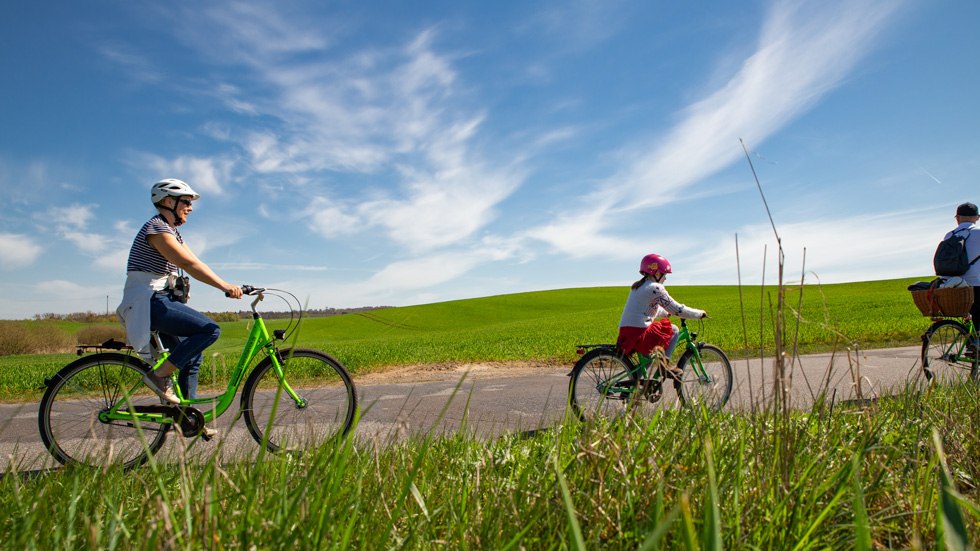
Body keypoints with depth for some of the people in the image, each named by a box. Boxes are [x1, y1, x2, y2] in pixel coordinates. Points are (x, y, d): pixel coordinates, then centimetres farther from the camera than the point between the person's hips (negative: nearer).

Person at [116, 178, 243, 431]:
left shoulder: (172, 231, 20)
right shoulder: (156, 228, -13)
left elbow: (195, 264, 13)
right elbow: (188, 264, -25)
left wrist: (227, 286, 2)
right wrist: (224, 286, -30)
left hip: (159, 301, 10)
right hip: (148, 303, -10)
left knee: (193, 355, 12)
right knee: (210, 329, -22)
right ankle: (160, 375, -11)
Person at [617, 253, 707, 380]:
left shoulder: (637, 287, 21)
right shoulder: (655, 288, -6)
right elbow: (678, 310, -6)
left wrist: (669, 312, 39)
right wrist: (700, 313, 7)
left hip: (625, 333, 9)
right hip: (638, 334, -9)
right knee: (673, 330, 7)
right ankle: (664, 364, 4)